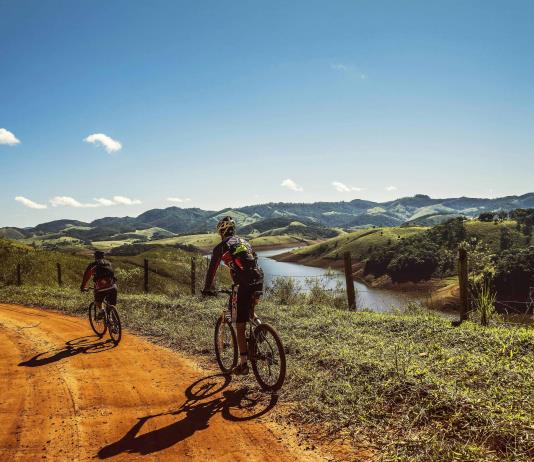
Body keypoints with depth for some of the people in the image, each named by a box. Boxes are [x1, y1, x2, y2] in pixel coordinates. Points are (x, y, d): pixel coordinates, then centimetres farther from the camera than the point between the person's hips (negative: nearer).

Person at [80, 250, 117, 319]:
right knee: (111, 306, 13)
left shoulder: (92, 265, 17)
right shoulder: (109, 264, 27)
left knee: (97, 300, 24)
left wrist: (82, 287, 38)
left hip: (100, 286, -2)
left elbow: (86, 276, 25)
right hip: (112, 287, 2)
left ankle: (100, 310, 1)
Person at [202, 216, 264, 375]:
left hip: (246, 286, -6)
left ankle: (243, 364, 4)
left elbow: (212, 269, 8)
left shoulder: (221, 247, 4)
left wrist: (207, 289, 23)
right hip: (259, 282, 6)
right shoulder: (244, 242, 23)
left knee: (240, 326, 2)